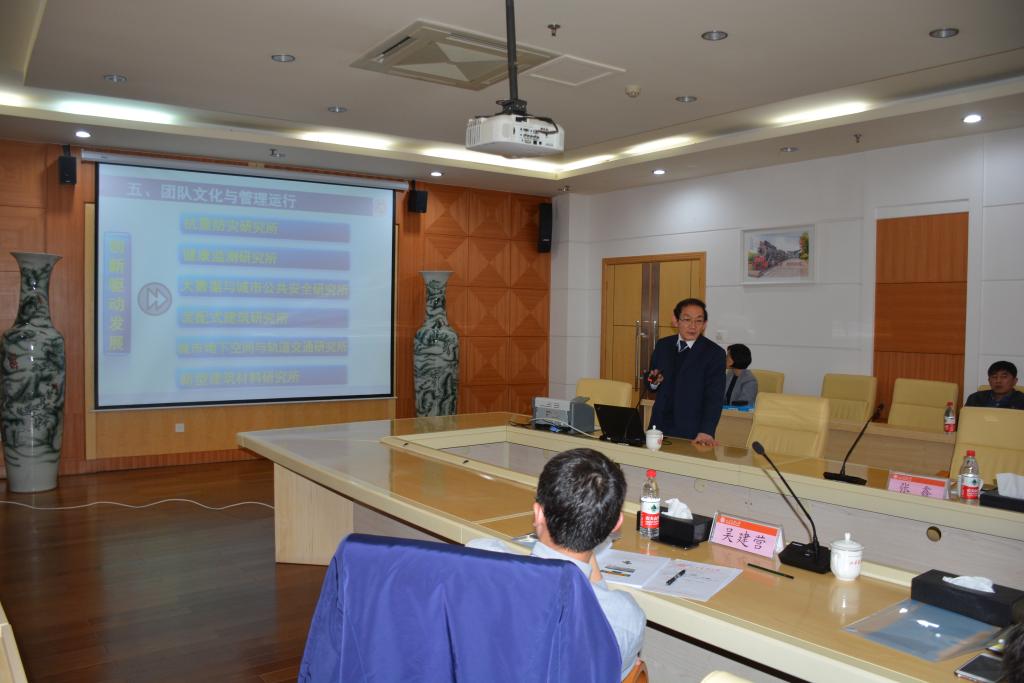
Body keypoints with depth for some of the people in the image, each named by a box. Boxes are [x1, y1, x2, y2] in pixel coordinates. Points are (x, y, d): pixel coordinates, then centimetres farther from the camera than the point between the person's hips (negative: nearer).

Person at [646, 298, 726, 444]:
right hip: (659, 426, 4)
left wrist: (706, 432, -26)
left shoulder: (715, 353, -8)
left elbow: (714, 397, -15)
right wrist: (654, 381, -8)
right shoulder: (662, 345, 5)